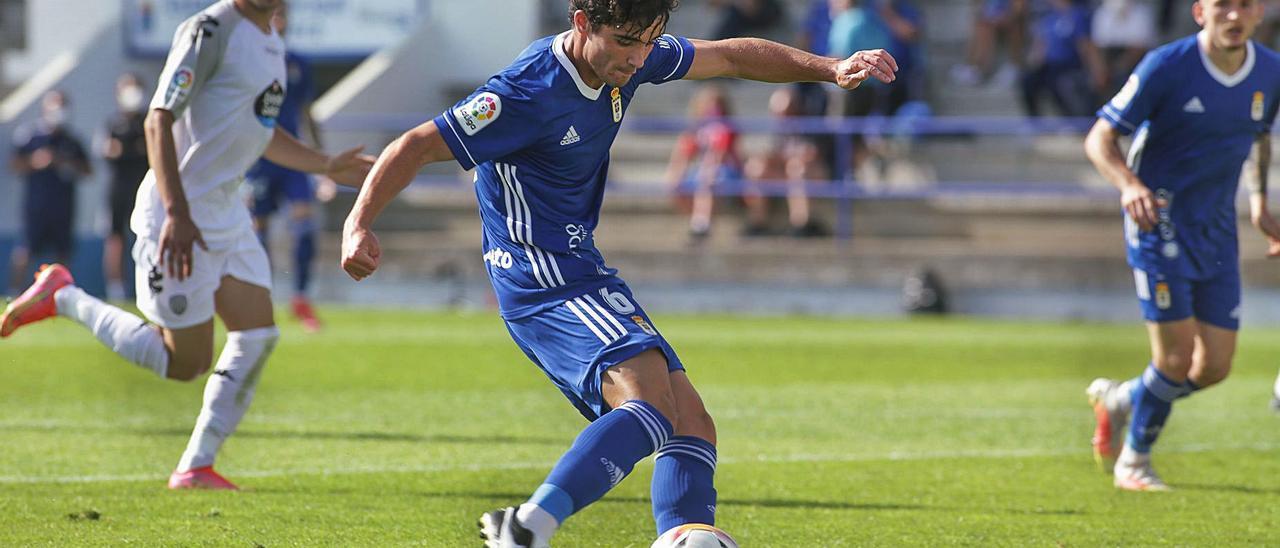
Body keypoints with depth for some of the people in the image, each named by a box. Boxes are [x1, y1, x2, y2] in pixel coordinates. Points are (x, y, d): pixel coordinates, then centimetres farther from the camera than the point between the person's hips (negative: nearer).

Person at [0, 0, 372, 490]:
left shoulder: (272, 43, 13)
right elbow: (159, 121, -19)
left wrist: (327, 166, 22)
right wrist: (176, 213, -27)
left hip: (227, 214, 9)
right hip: (179, 218, -9)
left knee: (257, 337, -1)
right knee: (185, 362, -4)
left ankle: (196, 466, 5)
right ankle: (64, 299, 11)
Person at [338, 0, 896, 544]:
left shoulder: (626, 56, 3)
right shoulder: (530, 92, -21)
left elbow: (732, 55, 17)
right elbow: (416, 147, -18)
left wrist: (831, 68, 8)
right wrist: (358, 225, -30)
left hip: (583, 270, 10)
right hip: (543, 284, -10)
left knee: (692, 427, 3)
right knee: (652, 402, -30)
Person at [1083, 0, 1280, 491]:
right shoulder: (1166, 67, -16)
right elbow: (1100, 139, -12)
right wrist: (1129, 185, -31)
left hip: (1218, 229, 6)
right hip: (1159, 219, -6)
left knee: (1215, 366, 3)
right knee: (1178, 356, -10)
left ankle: (1119, 400, 30)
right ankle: (1134, 463, 14)